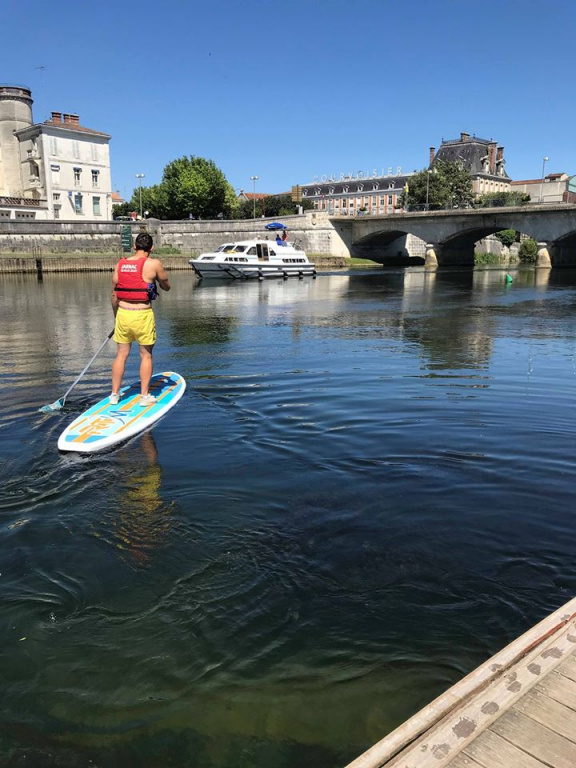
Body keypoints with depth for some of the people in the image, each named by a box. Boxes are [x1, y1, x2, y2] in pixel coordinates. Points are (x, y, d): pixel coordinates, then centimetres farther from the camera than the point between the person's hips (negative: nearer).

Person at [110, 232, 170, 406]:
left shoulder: (120, 264, 5)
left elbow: (114, 295, 9)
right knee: (146, 355, 9)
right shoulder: (154, 264, -7)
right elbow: (167, 287, 6)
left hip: (123, 313, 4)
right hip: (143, 314, -4)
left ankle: (114, 394, 20)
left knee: (121, 355, 13)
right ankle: (145, 396, 13)